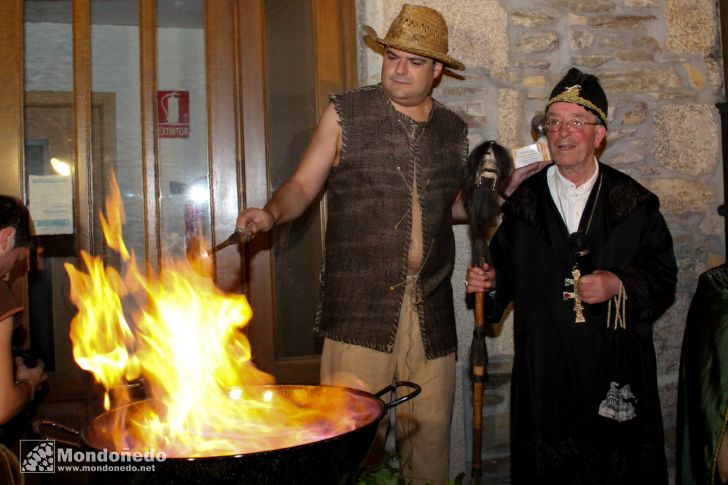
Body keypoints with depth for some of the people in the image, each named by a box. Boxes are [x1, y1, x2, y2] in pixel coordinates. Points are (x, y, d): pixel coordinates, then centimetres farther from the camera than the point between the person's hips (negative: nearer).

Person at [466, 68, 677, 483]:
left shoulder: (634, 201, 1)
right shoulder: (525, 201, 6)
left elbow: (664, 274, 1)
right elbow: (508, 266, 14)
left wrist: (620, 285, -16)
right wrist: (491, 280, -7)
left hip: (616, 368, -1)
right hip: (543, 364, 1)